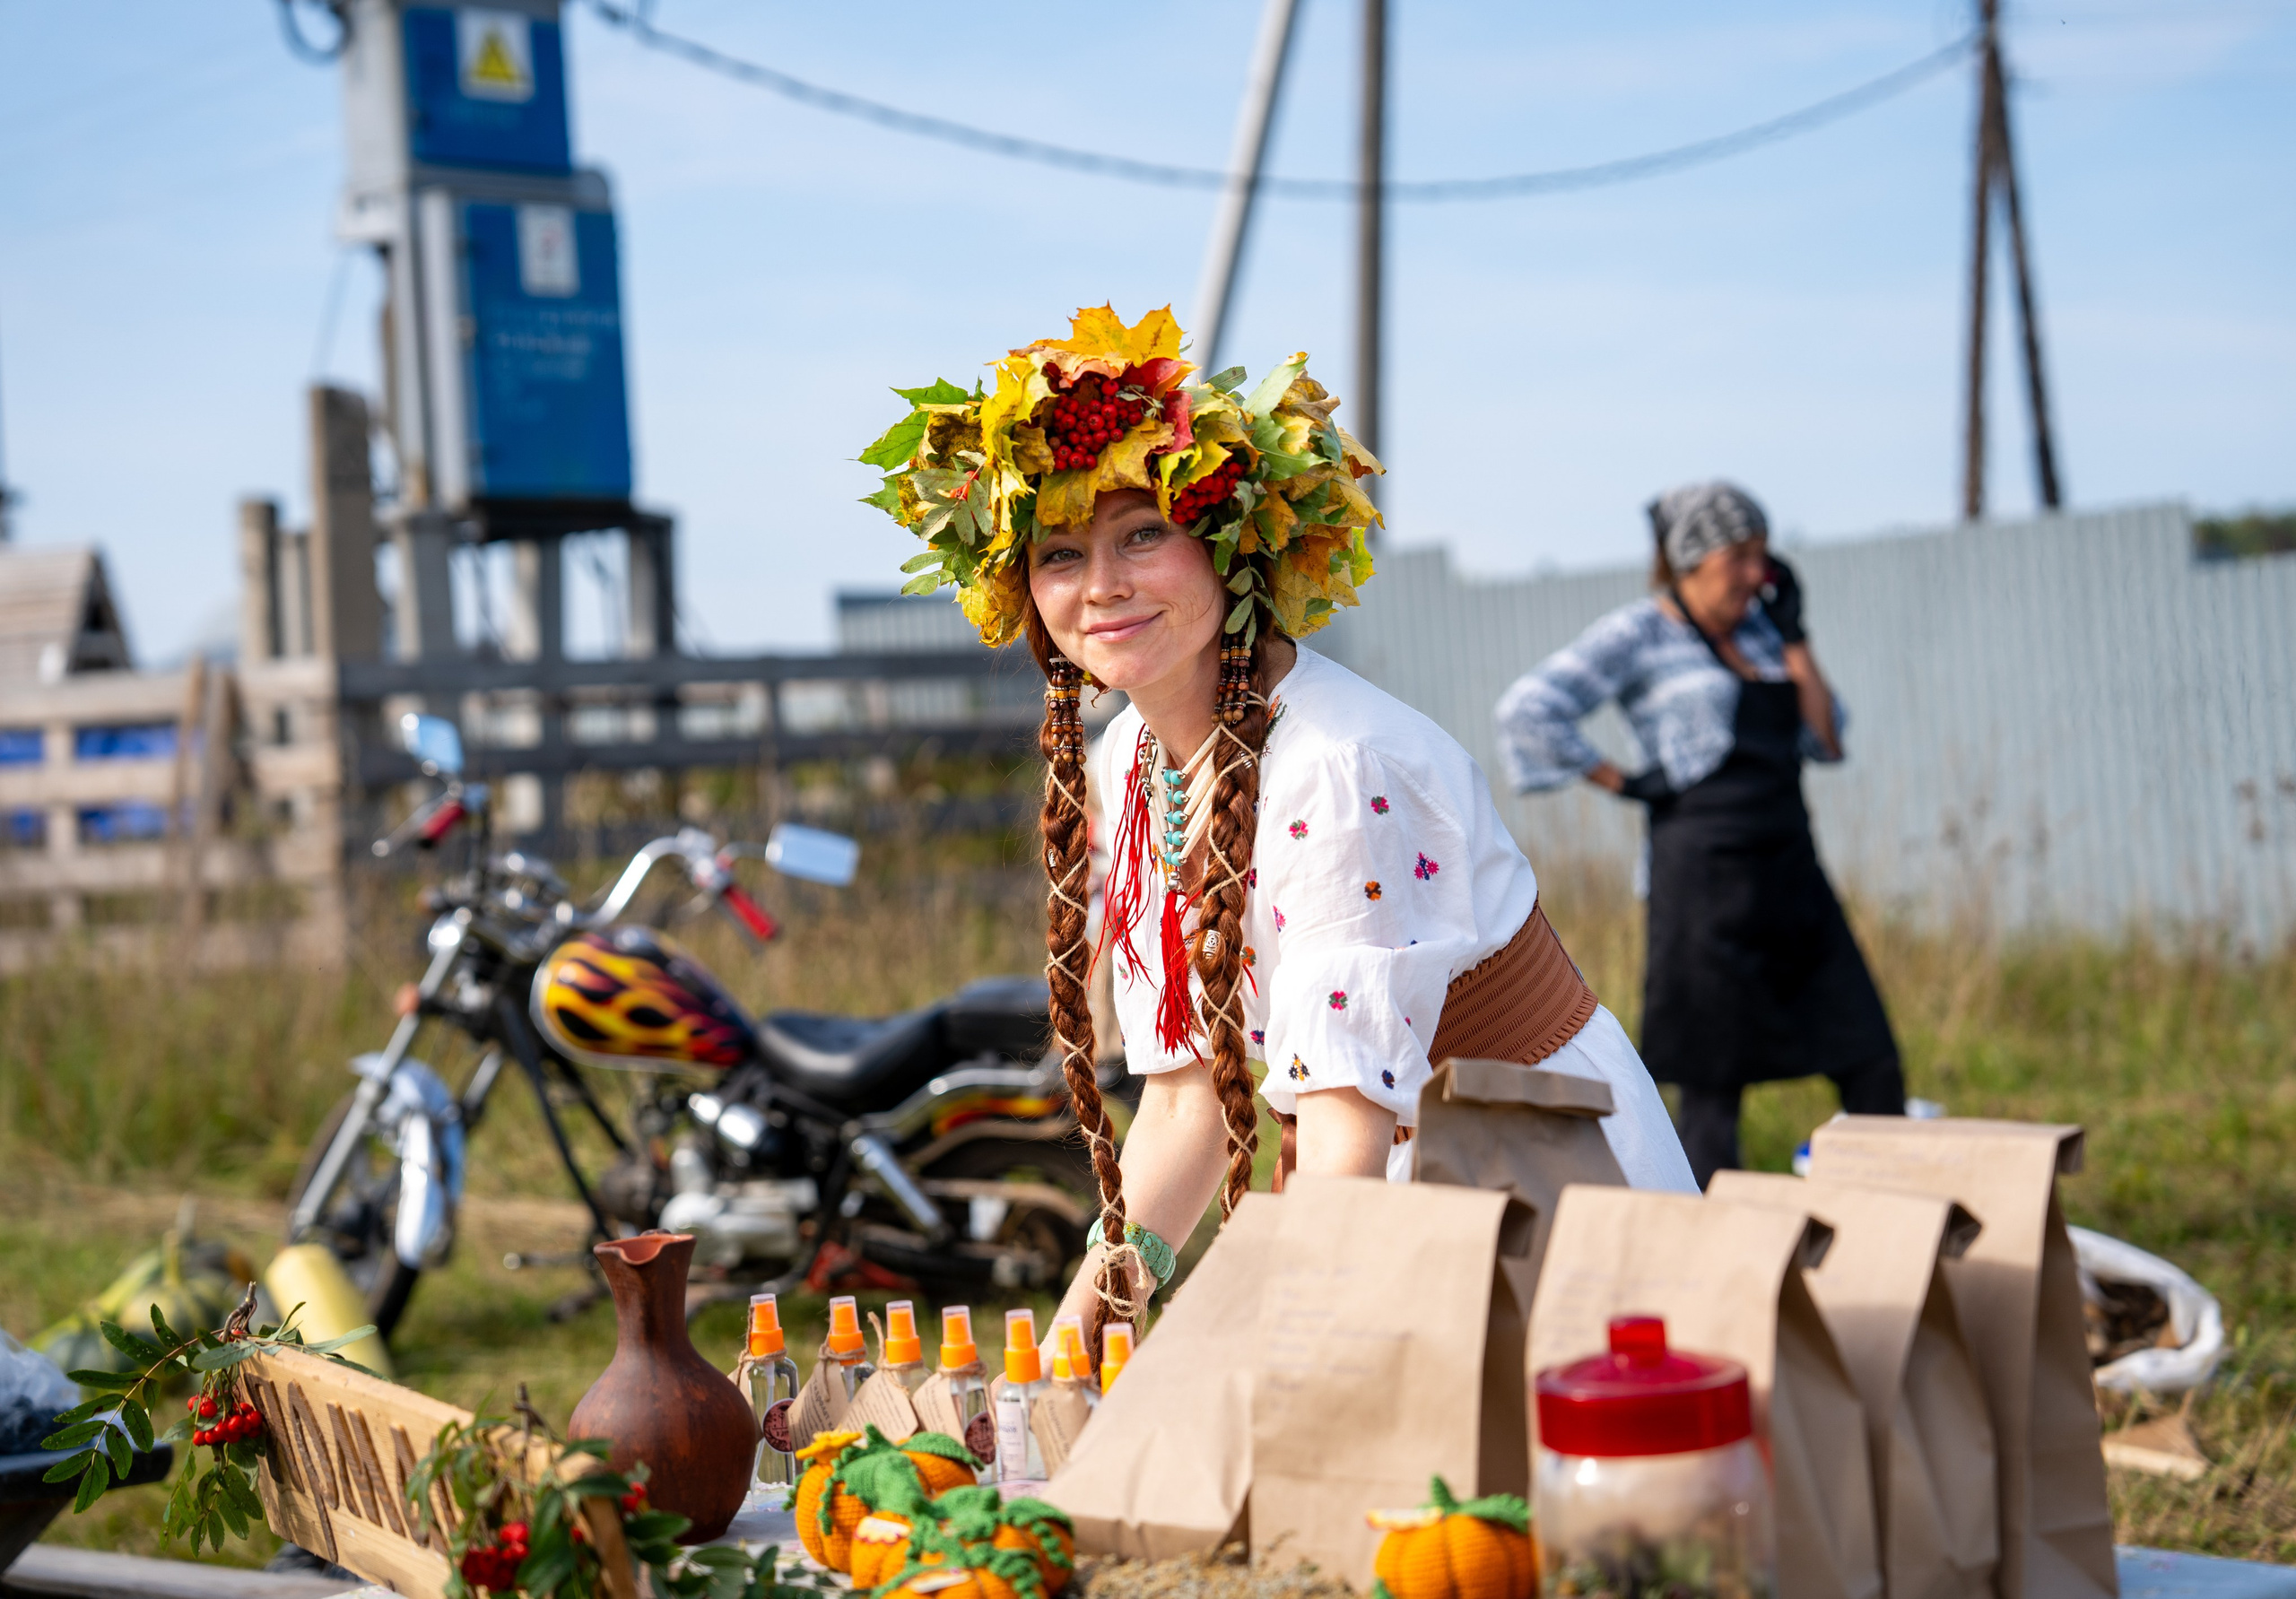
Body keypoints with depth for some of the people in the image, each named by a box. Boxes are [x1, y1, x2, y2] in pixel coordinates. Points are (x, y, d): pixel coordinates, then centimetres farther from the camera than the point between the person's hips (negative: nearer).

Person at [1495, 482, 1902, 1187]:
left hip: (1792, 868, 7)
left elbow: (1827, 742, 11)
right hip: (1708, 870, -6)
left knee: (1873, 1069, 1)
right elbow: (1529, 709, -13)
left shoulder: (1757, 630, 16)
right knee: (1715, 1083, -2)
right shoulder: (1638, 634, -3)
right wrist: (1618, 782, -10)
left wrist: (1793, 635, 7)